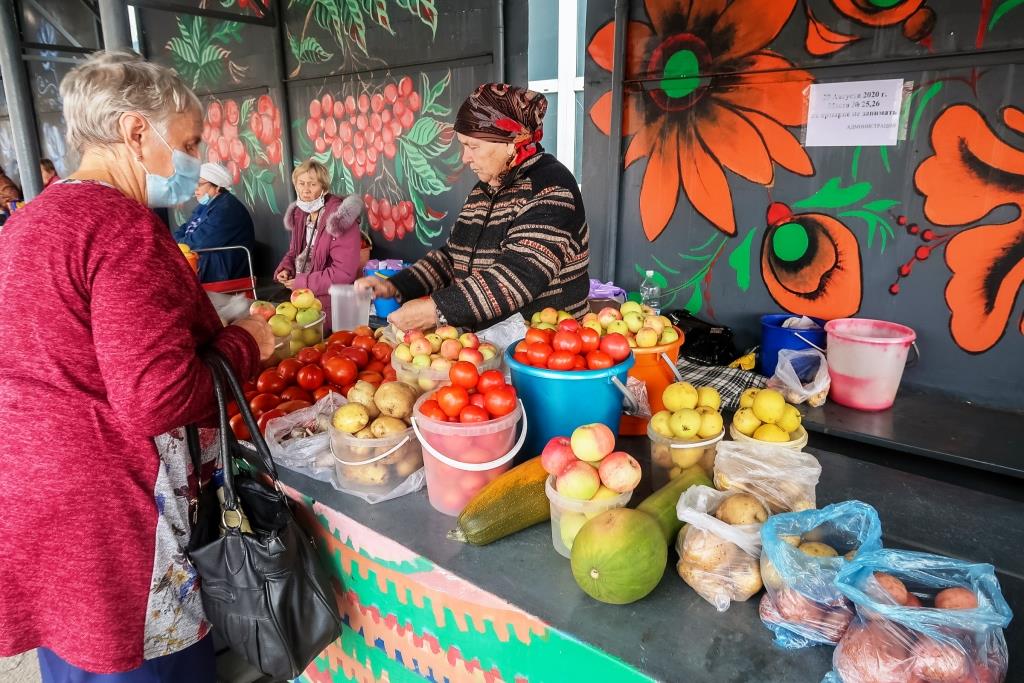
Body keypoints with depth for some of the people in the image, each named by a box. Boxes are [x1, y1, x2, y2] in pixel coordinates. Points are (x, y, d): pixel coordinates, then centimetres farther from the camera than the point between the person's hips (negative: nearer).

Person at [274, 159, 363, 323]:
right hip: (302, 295, 8)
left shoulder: (339, 218, -18)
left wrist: (302, 283, -19)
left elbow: (344, 272, -24)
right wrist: (285, 269, -1)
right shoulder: (299, 214, 7)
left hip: (331, 301, -7)